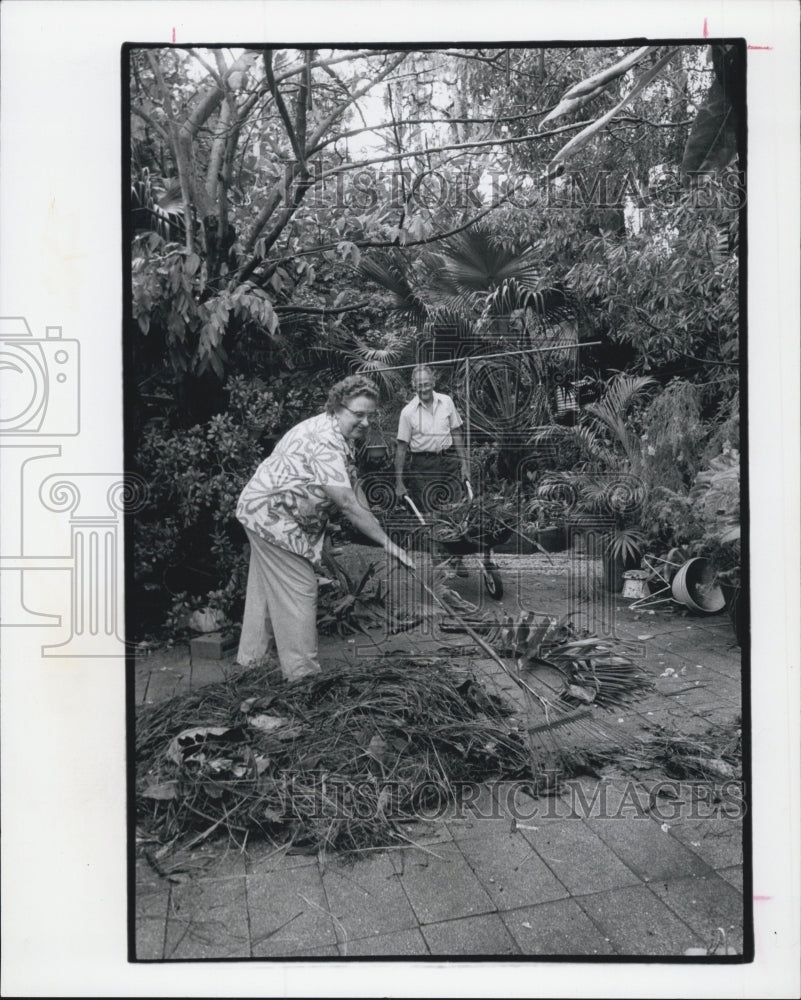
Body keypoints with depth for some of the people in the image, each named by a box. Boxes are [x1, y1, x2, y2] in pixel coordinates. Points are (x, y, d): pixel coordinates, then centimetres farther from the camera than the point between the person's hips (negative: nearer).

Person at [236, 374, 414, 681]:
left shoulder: (340, 436, 5)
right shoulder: (325, 441, -29)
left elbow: (353, 485, 8)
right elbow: (347, 504, -33)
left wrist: (372, 525, 1)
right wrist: (389, 545, -31)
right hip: (272, 516, -11)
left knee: (267, 587, 20)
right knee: (299, 590, -5)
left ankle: (251, 658, 36)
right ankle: (303, 675, 4)